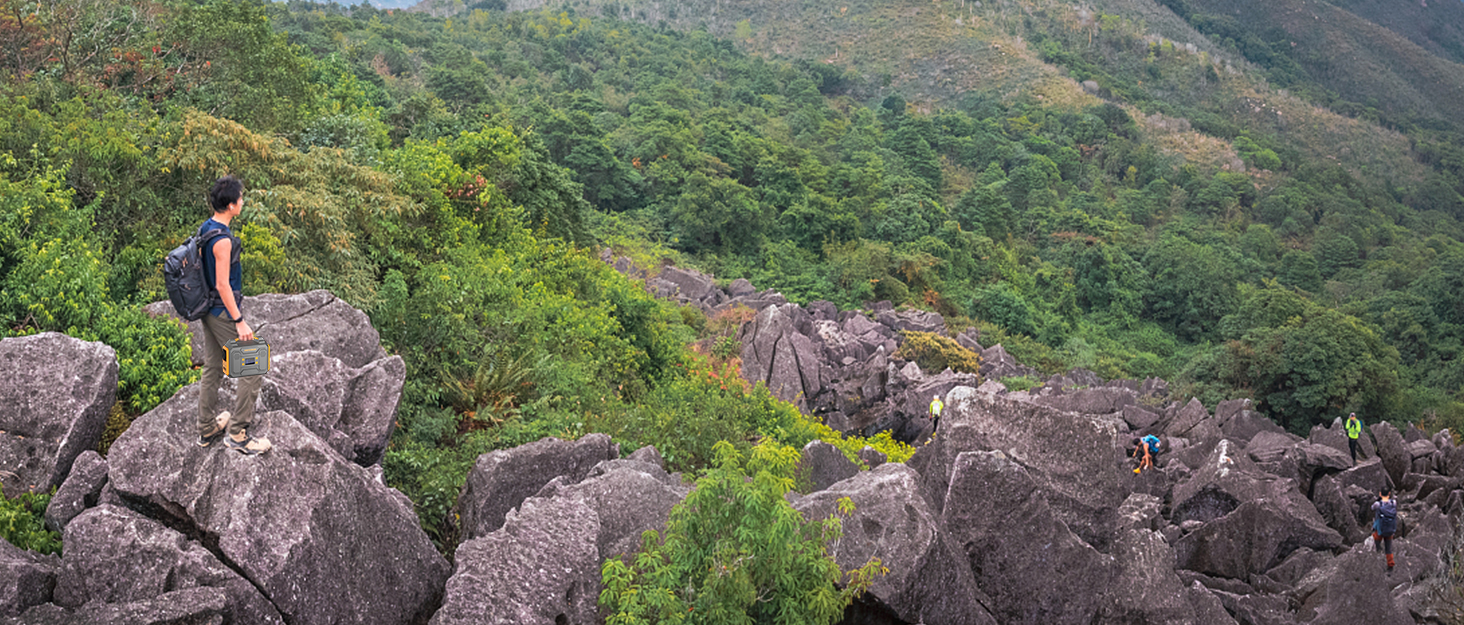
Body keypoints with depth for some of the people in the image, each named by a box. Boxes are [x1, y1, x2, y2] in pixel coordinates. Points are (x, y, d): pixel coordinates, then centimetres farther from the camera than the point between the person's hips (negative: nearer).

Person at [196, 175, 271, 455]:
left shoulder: (204, 229, 7)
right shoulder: (222, 240, -24)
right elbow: (222, 284, -24)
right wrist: (239, 322, -21)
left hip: (208, 311, 10)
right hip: (224, 313, -10)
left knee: (212, 369, 19)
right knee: (253, 369, -3)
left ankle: (207, 429, 29)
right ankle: (238, 434, 1)